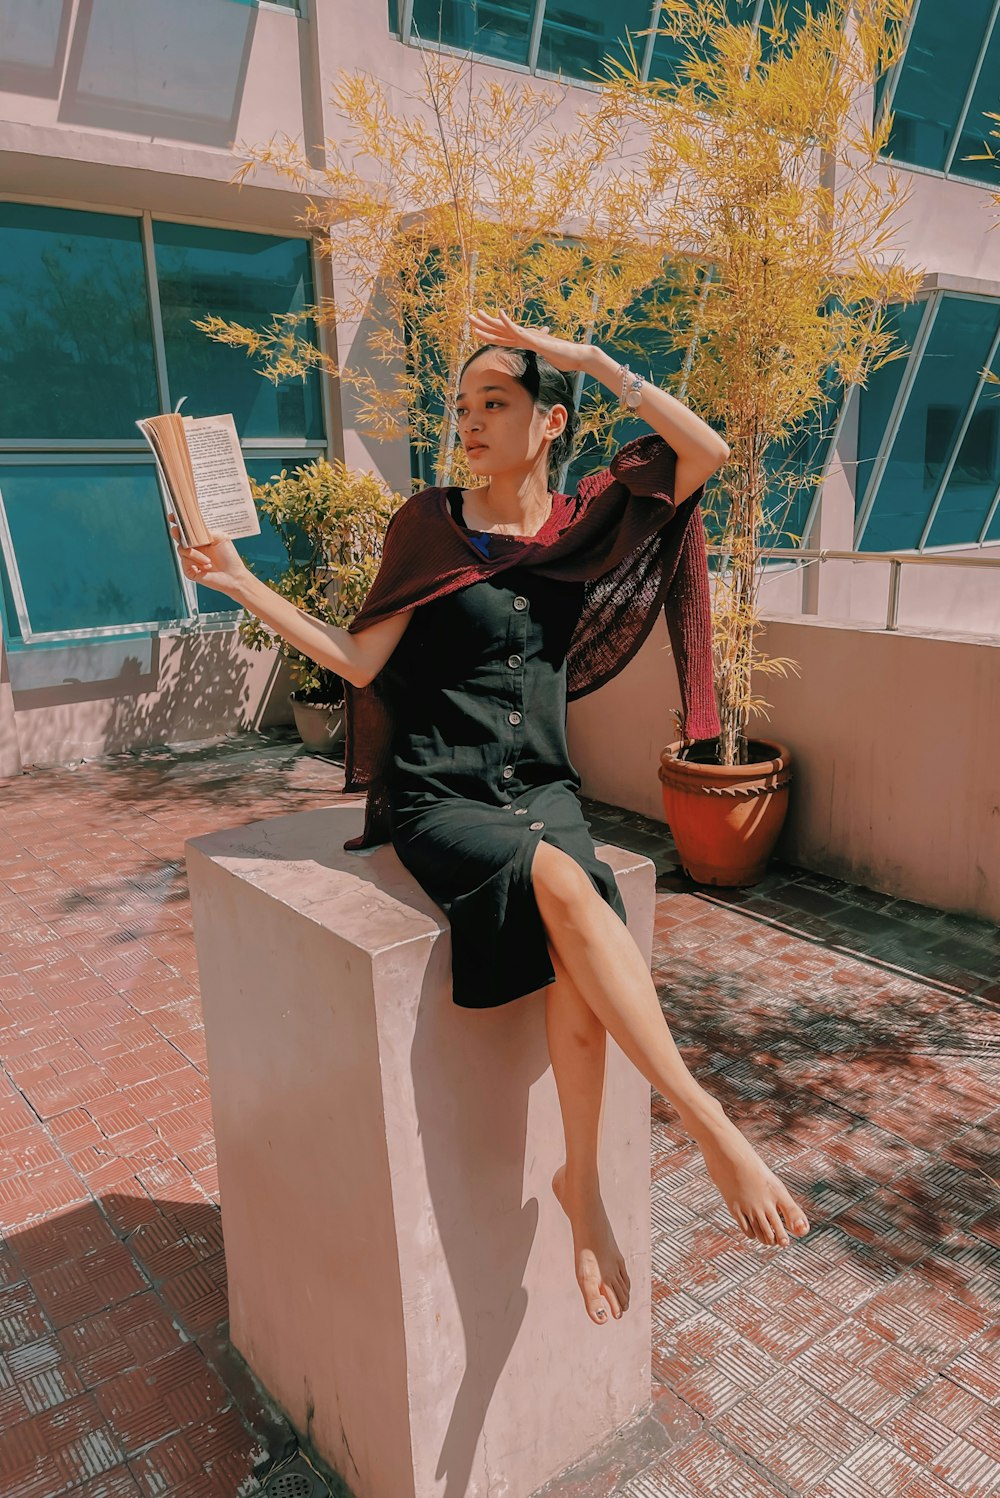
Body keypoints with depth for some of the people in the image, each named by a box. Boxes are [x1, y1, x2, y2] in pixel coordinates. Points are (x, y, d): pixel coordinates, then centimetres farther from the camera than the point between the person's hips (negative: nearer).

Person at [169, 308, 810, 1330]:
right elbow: (361, 662, -2)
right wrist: (243, 584, -7)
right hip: (440, 798, -2)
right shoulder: (431, 523, 3)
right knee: (564, 882, -32)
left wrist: (591, 360, -3)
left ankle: (580, 1181, -10)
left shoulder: (583, 523, 8)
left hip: (542, 789, 2)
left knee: (574, 951, -28)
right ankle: (708, 1126, -24)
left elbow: (706, 452, -4)